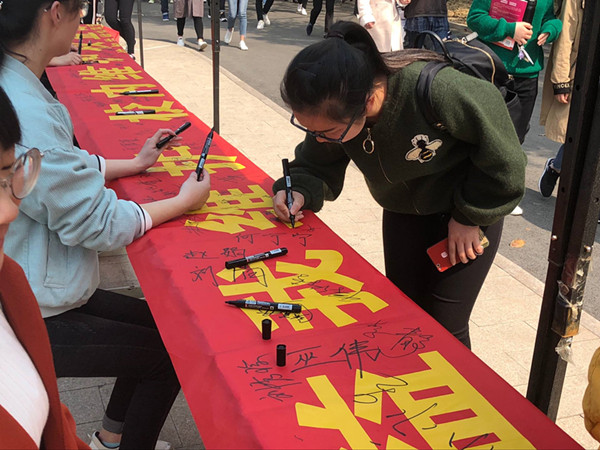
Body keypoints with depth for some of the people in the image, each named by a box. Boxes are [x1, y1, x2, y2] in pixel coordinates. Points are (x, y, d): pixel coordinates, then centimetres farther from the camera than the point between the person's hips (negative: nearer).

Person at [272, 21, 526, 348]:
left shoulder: (437, 91, -40)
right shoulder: (335, 107, -23)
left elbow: (501, 153, -24)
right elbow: (317, 166, -5)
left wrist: (470, 216, -16)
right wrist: (299, 190, -27)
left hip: (468, 213, -4)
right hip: (402, 212, 5)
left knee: (444, 329, 2)